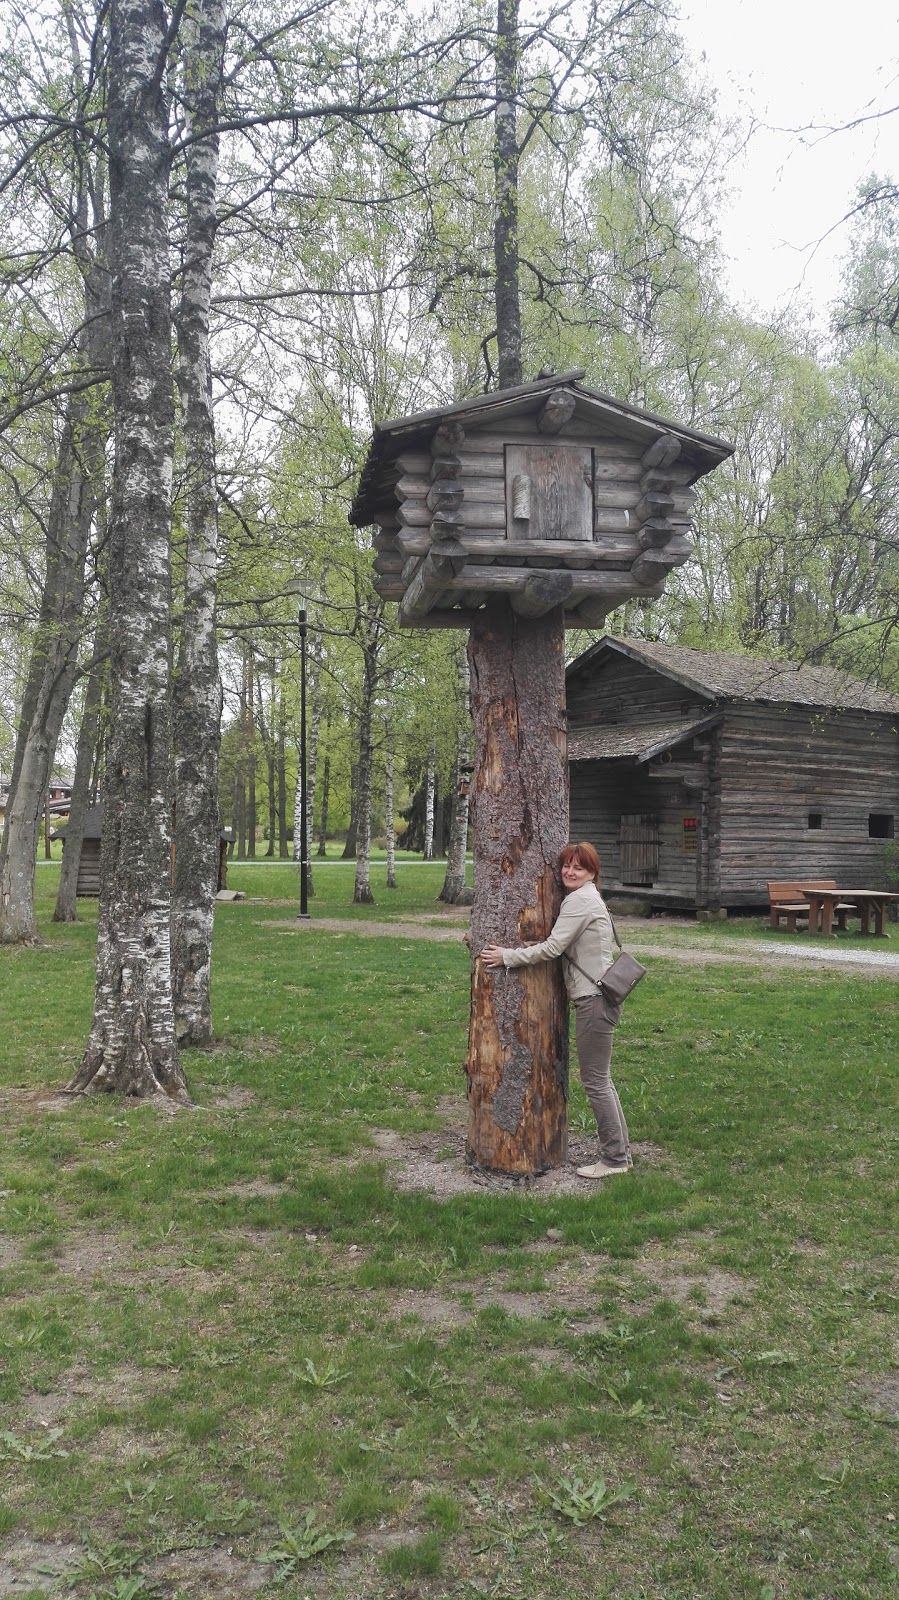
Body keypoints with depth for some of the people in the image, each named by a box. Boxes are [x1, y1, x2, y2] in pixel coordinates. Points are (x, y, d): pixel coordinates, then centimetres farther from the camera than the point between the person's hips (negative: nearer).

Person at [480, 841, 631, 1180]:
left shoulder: (579, 901, -14)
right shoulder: (588, 899, 18)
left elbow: (552, 948, -18)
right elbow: (560, 946, 17)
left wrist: (507, 956, -12)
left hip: (594, 999, -11)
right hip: (596, 997, 11)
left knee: (595, 1080, -2)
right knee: (600, 1079, 16)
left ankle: (615, 1158, 8)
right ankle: (620, 1151, 24)